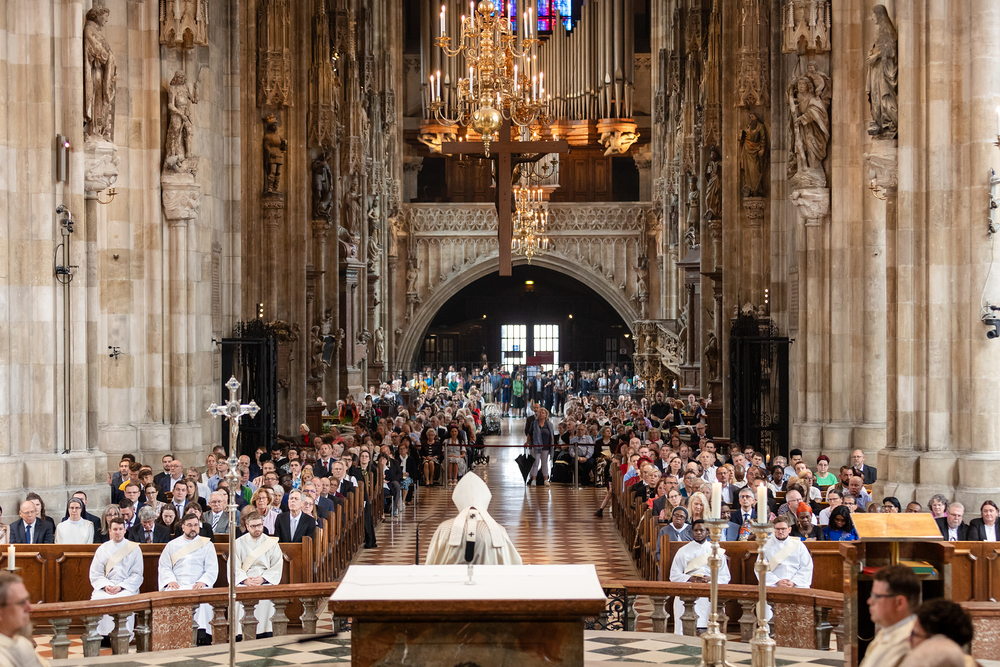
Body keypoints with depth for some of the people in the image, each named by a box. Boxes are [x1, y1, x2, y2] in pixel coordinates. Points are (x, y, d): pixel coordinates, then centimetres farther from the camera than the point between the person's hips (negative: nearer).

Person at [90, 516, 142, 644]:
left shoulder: (134, 549, 8)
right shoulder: (102, 549, 14)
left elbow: (137, 575, 3)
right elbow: (95, 574, 9)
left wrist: (121, 587, -12)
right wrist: (105, 586, -12)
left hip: (126, 587, -2)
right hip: (105, 586, 2)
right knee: (97, 599, -31)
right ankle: (102, 636, -26)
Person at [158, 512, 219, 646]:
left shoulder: (207, 545, 15)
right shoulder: (172, 545, 18)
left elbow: (212, 569, 7)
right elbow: (164, 567, 11)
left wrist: (203, 581, -13)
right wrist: (170, 580, -10)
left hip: (198, 586, -1)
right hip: (177, 585, 1)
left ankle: (203, 634, -36)